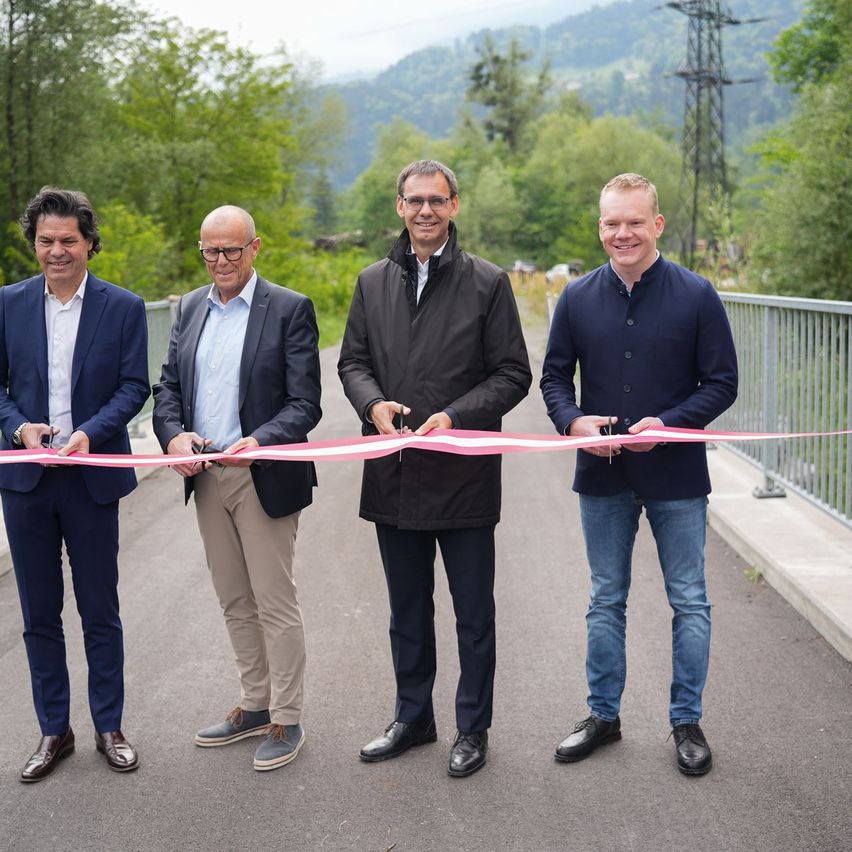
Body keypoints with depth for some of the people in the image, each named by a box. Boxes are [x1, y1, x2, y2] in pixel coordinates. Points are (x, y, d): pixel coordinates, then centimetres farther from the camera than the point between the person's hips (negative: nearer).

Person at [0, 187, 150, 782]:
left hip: (92, 476, -2)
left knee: (100, 612, 8)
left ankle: (109, 727, 22)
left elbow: (134, 386, -4)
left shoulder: (124, 307, -1)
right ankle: (54, 732, 22)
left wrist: (90, 432, -19)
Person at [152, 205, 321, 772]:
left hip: (262, 476, -6)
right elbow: (168, 386, 10)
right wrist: (174, 434, -10)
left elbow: (305, 403, -11)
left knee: (276, 602, 1)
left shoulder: (290, 309, -7)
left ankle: (286, 720, 13)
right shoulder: (190, 308, 11)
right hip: (206, 476, 6)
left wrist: (260, 441, -28)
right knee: (234, 601, 16)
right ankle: (255, 704, 30)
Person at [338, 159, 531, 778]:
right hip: (394, 474, 4)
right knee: (407, 609, 17)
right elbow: (353, 361, 12)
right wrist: (373, 403, -9)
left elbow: (513, 374, -5)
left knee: (473, 612, 7)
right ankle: (413, 718, 32)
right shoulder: (373, 283, 9)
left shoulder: (487, 283, -4)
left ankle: (473, 728, 22)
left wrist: (455, 416, -18)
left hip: (464, 473, -4)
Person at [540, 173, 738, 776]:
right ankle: (604, 715, 27)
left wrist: (669, 423, -20)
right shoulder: (578, 298, 2)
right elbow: (554, 375, 8)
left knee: (689, 602, 7)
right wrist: (573, 421, -12)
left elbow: (722, 383, -5)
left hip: (677, 477, -2)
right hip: (603, 477, 2)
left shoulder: (696, 295, -6)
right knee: (606, 601, 13)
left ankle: (687, 721, 22)